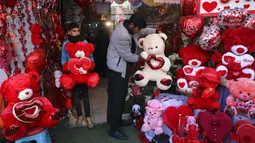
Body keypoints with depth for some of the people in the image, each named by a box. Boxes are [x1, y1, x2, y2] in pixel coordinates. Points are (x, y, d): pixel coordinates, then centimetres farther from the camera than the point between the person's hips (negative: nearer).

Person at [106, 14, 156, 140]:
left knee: (121, 95, 19)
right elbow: (127, 56, -22)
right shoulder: (122, 36, -30)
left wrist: (155, 32, 4)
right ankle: (113, 129, 9)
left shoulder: (125, 25, 1)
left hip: (121, 66, 10)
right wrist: (141, 58, -7)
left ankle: (118, 120, 35)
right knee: (116, 97, -3)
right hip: (117, 68, -10)